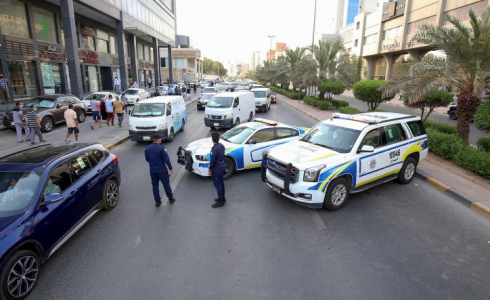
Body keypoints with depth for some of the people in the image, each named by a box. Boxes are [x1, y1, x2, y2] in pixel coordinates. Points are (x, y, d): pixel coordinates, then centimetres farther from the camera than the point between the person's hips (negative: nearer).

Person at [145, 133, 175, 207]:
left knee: (155, 186, 13)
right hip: (162, 170, -4)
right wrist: (170, 168, -7)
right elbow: (166, 159, -16)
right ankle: (171, 199, 21)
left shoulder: (147, 149, 0)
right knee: (166, 184, 10)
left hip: (152, 170, 4)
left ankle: (157, 201, 19)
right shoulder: (161, 148, -17)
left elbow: (147, 159, 11)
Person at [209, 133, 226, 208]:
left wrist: (210, 170, -10)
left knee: (217, 184, 2)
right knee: (221, 183, 20)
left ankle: (221, 201, 10)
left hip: (217, 169, -9)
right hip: (222, 166, 9)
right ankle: (222, 198, 32)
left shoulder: (214, 149, -25)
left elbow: (212, 160, -20)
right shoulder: (221, 145, 1)